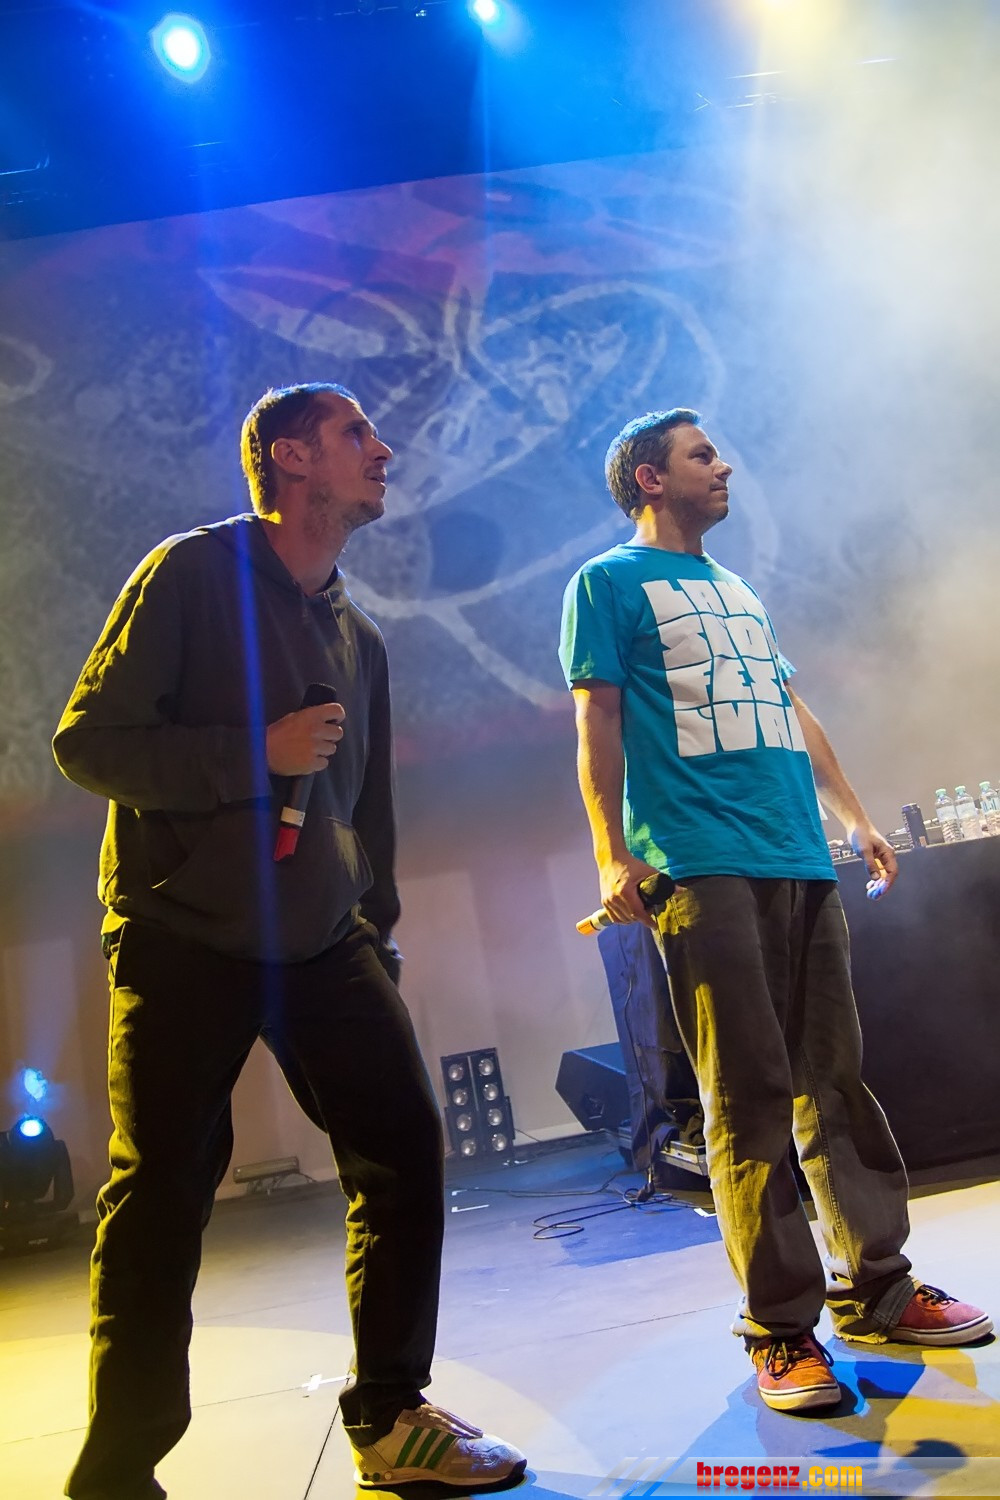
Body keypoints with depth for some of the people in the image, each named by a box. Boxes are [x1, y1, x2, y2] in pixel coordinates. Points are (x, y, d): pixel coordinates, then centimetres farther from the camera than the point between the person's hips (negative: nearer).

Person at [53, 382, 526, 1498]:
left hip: (324, 945, 6)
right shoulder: (193, 572, -4)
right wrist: (256, 753, -16)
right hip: (186, 943, -5)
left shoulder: (358, 634, 14)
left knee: (404, 1147, -1)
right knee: (160, 1198, -1)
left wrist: (377, 936, 16)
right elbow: (87, 740, -9)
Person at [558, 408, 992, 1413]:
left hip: (802, 859, 7)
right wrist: (611, 851, -11)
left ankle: (875, 1289, 18)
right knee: (751, 1096, -6)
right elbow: (598, 721, -2)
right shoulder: (609, 582, 6)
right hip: (702, 867, -6)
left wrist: (852, 814, 20)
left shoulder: (734, 589, 27)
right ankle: (780, 1327, 3)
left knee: (836, 1077, 7)